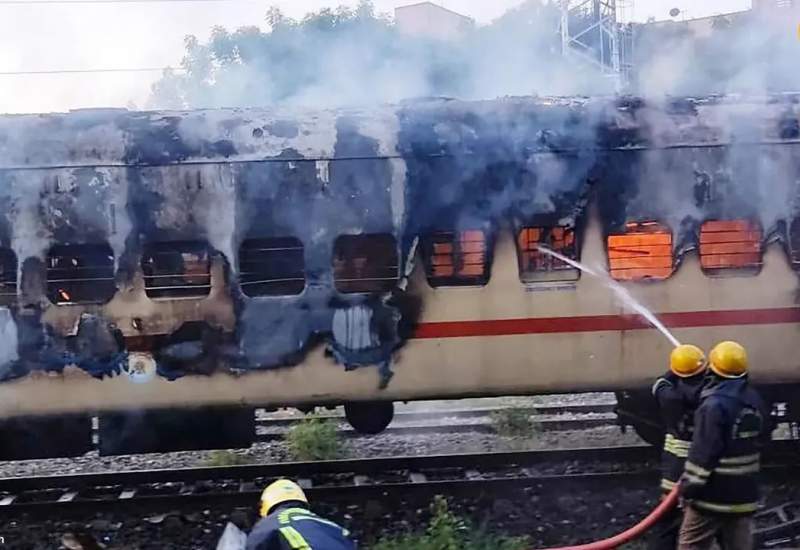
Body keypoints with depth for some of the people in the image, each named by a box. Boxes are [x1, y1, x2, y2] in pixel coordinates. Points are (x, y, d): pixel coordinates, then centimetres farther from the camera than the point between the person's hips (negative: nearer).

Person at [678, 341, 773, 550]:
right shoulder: (755, 401, 5)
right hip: (744, 494, 7)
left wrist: (689, 486, -15)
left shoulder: (715, 404, -20)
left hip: (713, 494, -7)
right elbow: (763, 435, 20)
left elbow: (703, 452, -21)